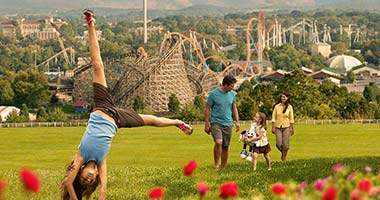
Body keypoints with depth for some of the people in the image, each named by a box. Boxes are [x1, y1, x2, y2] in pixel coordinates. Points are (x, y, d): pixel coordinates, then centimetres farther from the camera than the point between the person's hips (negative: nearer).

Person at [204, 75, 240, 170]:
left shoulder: (232, 94, 6)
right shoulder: (213, 94, -8)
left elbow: (234, 108, 18)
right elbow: (207, 109, -2)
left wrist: (237, 121, 9)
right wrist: (207, 124, -4)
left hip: (228, 124, 5)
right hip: (216, 123, -5)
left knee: (225, 147, 6)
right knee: (218, 142, -25)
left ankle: (223, 168, 17)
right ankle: (216, 165, -13)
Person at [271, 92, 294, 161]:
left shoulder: (289, 107, 0)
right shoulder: (277, 106, -1)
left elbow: (291, 119, 5)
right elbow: (273, 117, 2)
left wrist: (292, 128, 4)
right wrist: (273, 128, -3)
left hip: (286, 127, 0)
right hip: (278, 127, 1)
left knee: (285, 144, -5)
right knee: (278, 144, -6)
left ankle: (284, 157, 13)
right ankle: (282, 152, 25)